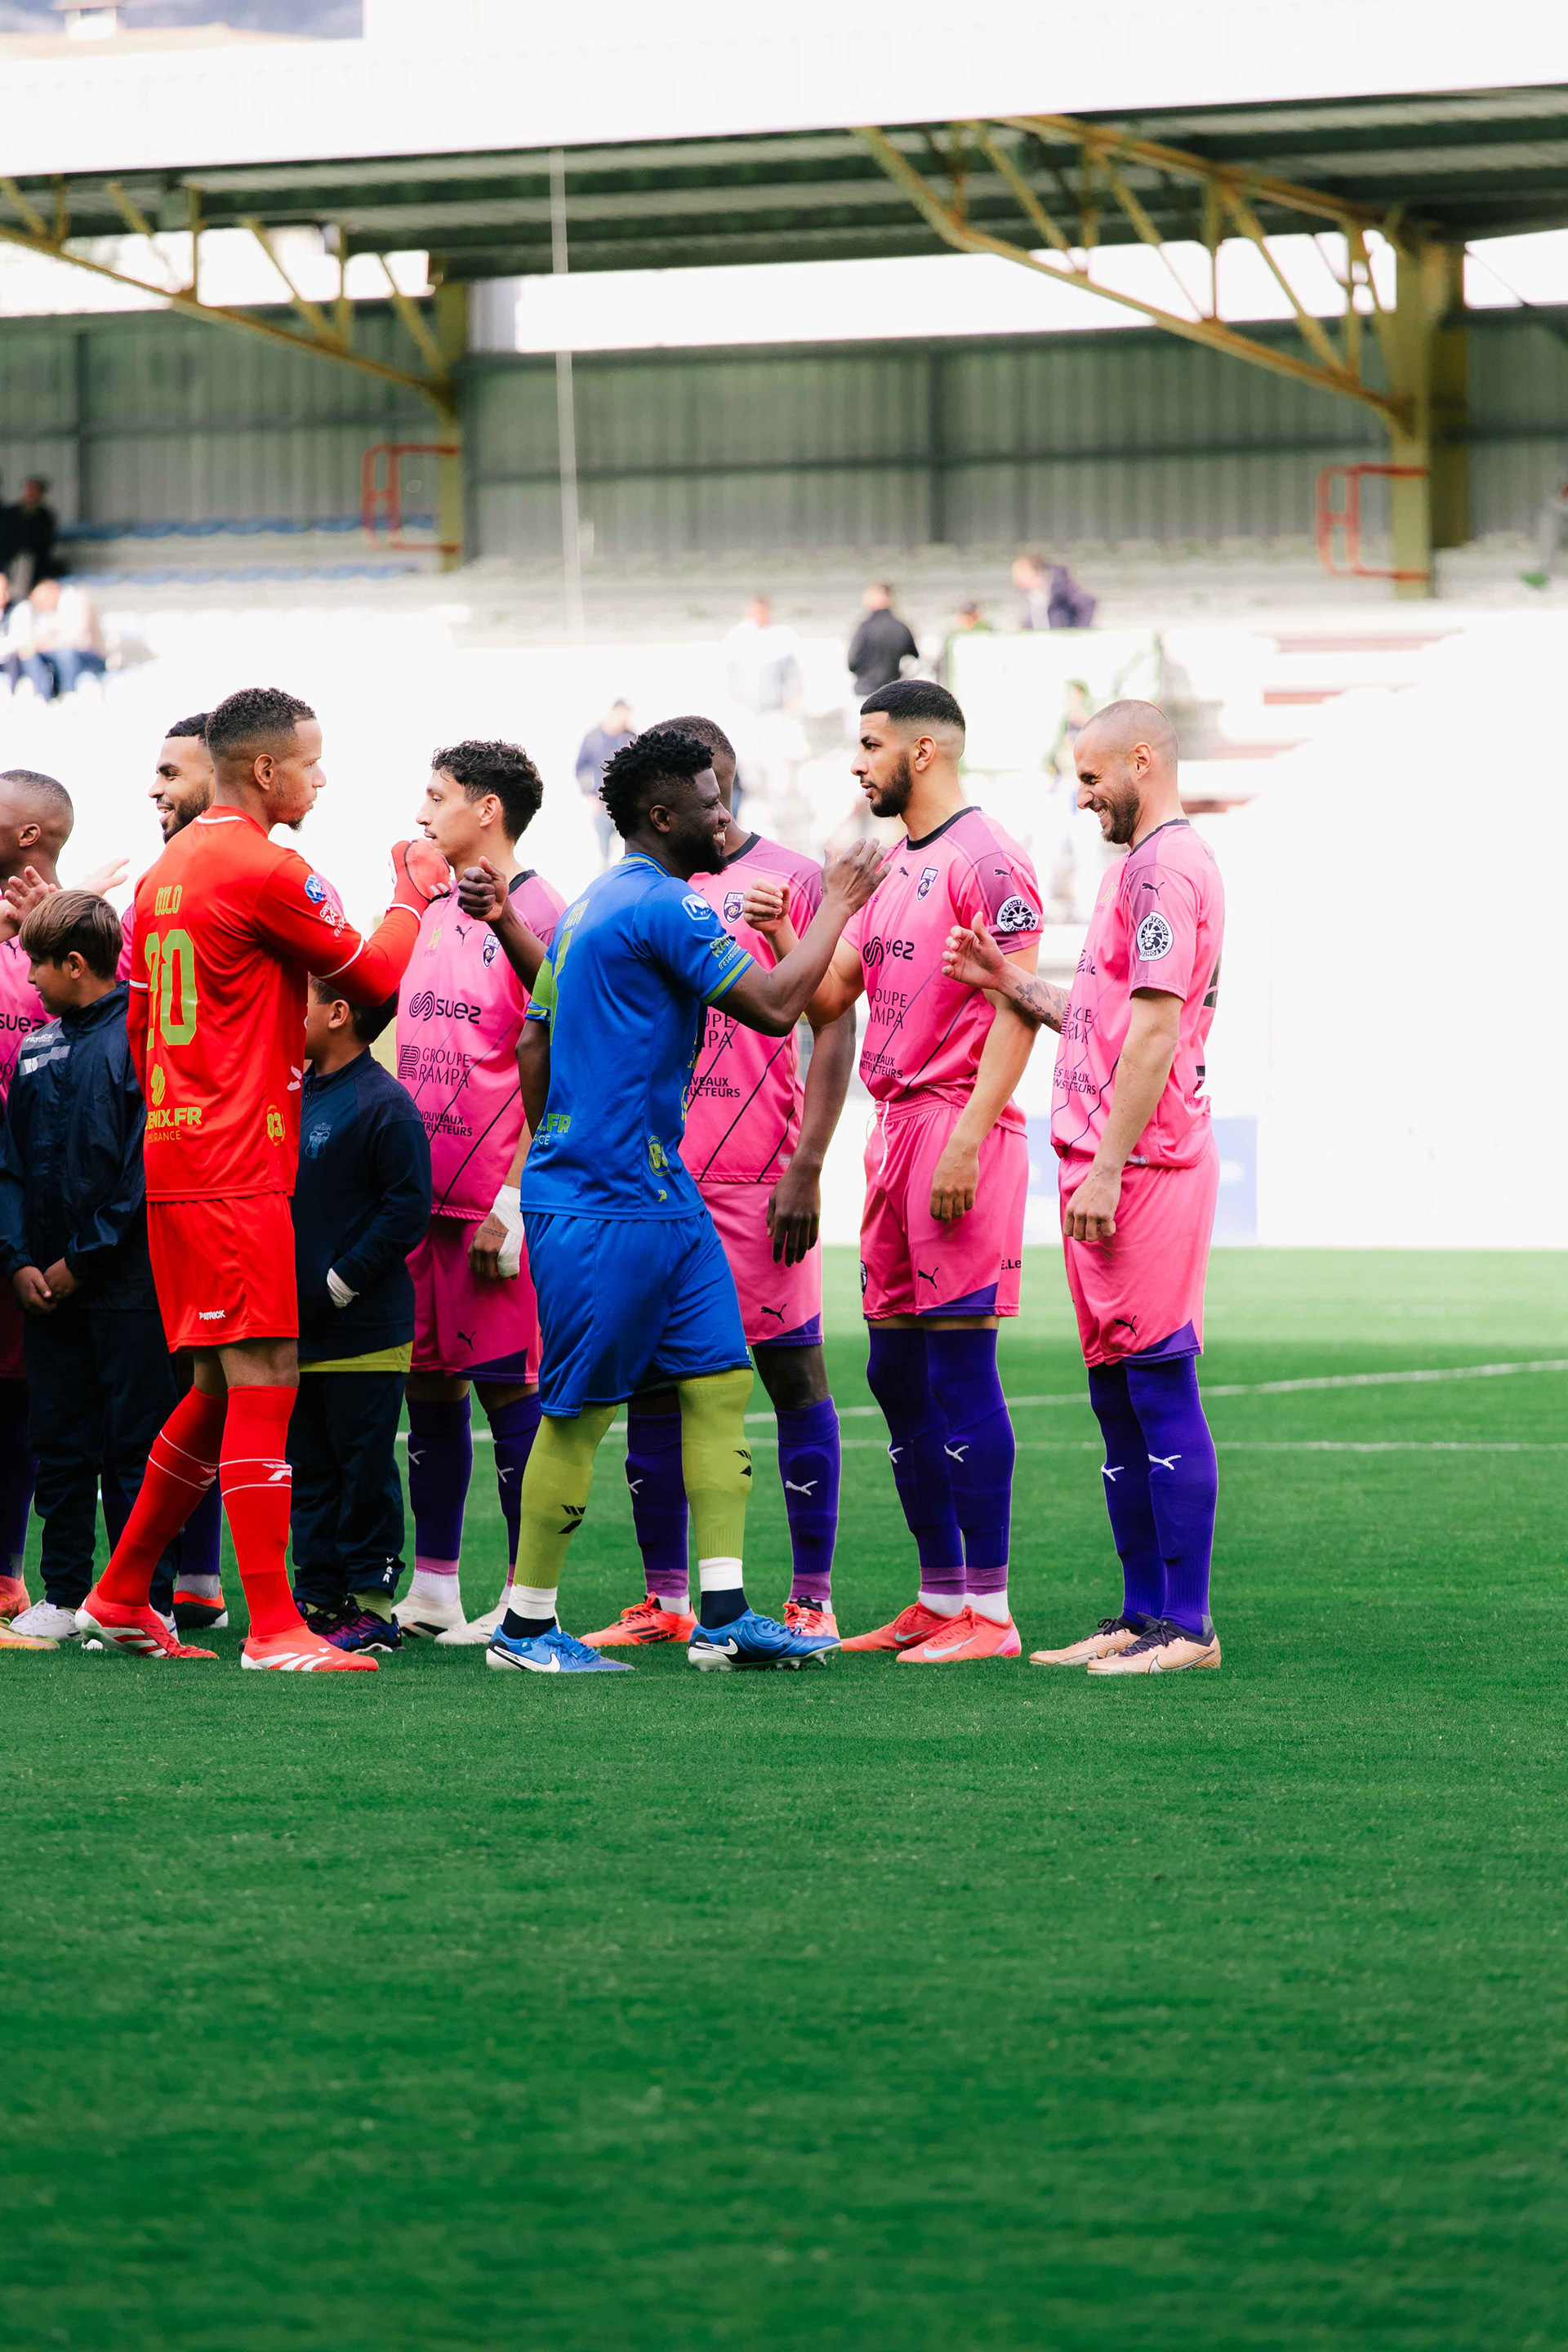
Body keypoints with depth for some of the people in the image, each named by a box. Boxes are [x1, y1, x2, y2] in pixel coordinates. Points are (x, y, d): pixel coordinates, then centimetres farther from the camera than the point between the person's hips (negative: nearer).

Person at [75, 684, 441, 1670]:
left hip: (175, 1158, 9)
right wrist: (414, 895, 13)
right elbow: (380, 973, -5)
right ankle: (274, 1628, -11)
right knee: (263, 1383, -9)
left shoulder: (168, 870, 15)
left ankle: (120, 1595, 21)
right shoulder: (266, 870, -13)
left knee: (223, 1388, 16)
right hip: (239, 1169, -9)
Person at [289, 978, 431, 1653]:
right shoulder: (296, 1096, 11)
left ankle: (370, 1603, 3)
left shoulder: (384, 1105, -13)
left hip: (363, 1330, -8)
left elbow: (407, 1211, -16)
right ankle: (318, 1592, 18)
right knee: (308, 1467, 11)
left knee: (364, 1466, -2)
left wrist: (340, 1284, -16)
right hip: (298, 1329, 8)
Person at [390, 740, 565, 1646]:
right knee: (429, 1383, 10)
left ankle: (527, 1600, -1)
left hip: (496, 1197, -8)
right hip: (423, 1194, 8)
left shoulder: (536, 916, -9)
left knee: (509, 1388, -5)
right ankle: (433, 1590, 17)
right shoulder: (436, 917, 16)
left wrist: (511, 1201, -17)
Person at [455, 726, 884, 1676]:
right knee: (581, 1410, -2)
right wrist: (837, 907, -7)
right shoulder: (664, 907, -15)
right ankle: (527, 1626, 6)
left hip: (662, 1195, 10)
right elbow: (776, 1005, -18)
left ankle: (725, 1616, 2)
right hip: (606, 1207, -10)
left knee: (720, 1383, 5)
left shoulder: (596, 905, 16)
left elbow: (535, 1046, 21)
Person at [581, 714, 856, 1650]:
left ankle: (814, 1599, 0)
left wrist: (806, 1167, -14)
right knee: (653, 1387, 5)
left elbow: (833, 1029, -6)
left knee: (793, 1372, -2)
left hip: (758, 1179, -6)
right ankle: (664, 1601, 11)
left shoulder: (791, 882, -3)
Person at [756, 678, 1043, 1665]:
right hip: (896, 1129, 10)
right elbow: (828, 995, 21)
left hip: (960, 1126, -10)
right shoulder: (896, 867, 19)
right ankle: (940, 1599, 18)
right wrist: (782, 934, 3)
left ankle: (988, 1611, -7)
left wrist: (969, 1135, -22)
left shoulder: (986, 858, -10)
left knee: (960, 1368, -9)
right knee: (898, 1376, 11)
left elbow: (1017, 1007, -16)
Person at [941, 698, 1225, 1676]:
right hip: (1108, 1167, 11)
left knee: (1160, 1386, -9)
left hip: (1143, 1167, -11)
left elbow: (1153, 1028, -18)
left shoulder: (1165, 868, -12)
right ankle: (1143, 1615, 16)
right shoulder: (1140, 868, 21)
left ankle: (1189, 1624, -8)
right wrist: (1010, 982, 16)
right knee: (1118, 1394, 12)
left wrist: (1108, 1170, -20)